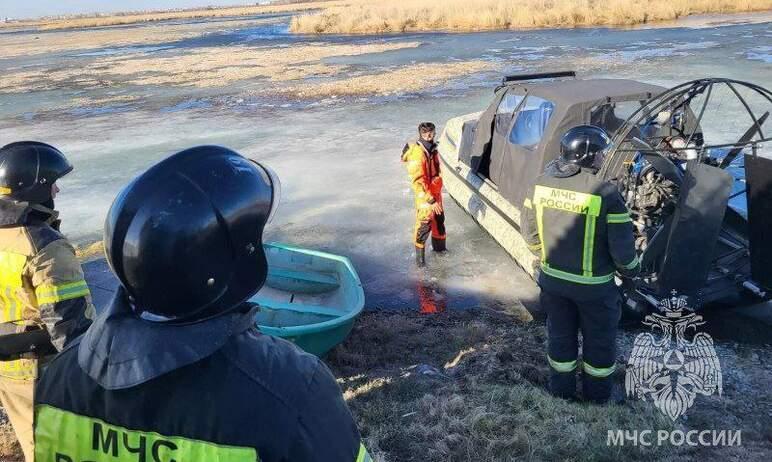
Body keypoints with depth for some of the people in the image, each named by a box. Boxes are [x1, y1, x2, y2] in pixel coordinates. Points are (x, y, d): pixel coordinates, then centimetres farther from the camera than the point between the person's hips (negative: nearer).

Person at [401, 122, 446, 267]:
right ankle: (419, 254, 15)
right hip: (425, 197, -9)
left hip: (436, 193, 9)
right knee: (424, 225, -1)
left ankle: (439, 246, 43)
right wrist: (430, 200, -30)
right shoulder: (417, 155, -26)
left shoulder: (432, 149, 2)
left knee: (439, 220, 22)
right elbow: (417, 182, -28)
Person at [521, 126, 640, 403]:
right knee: (599, 339, 19)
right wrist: (630, 269, 2)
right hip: (593, 285, -4)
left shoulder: (542, 183, -8)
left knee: (560, 334, 22)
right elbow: (621, 243, -18)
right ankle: (597, 395, 37)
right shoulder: (605, 192, -23)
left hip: (552, 279, 4)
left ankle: (561, 390, 39)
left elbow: (530, 230, 2)